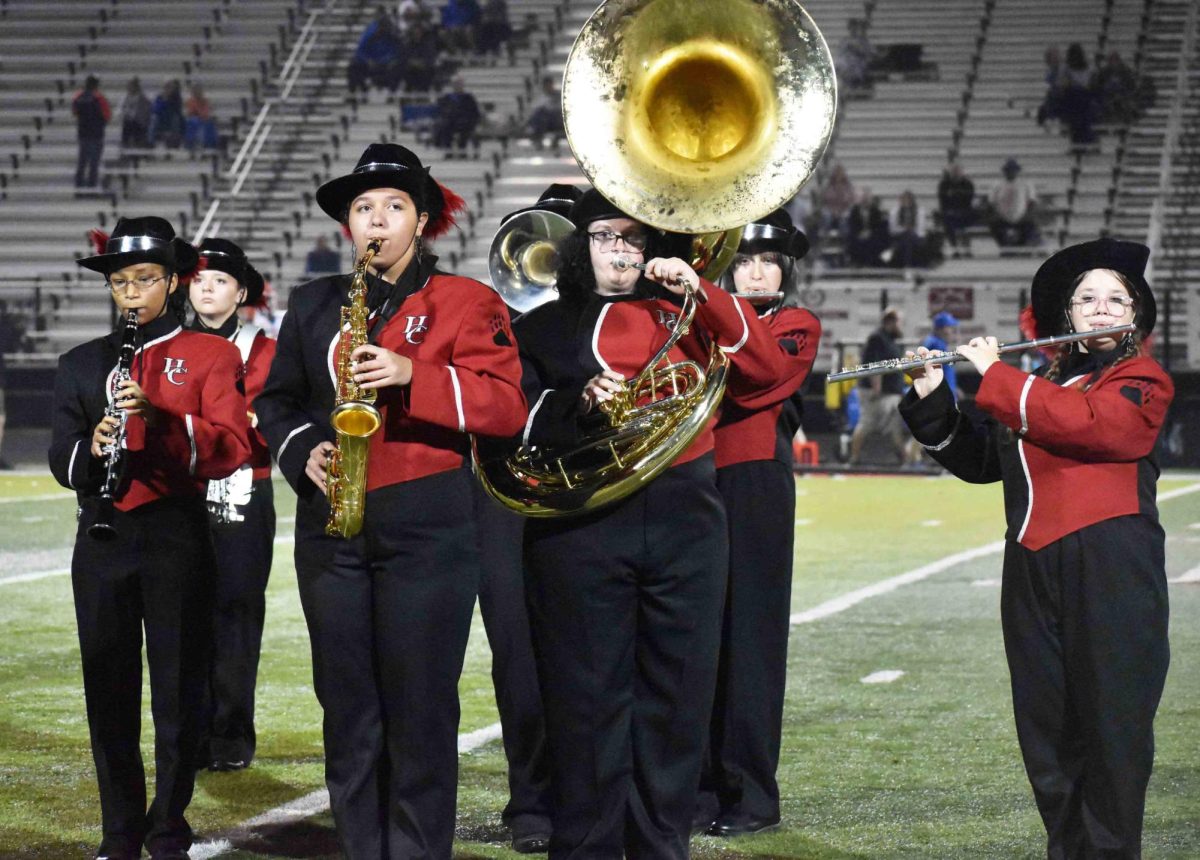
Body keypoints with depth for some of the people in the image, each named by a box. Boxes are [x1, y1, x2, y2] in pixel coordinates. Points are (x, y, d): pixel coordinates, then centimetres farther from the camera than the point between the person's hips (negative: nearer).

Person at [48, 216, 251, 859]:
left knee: (179, 691, 0)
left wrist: (158, 418, -25)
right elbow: (61, 458, 4)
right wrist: (92, 449, -19)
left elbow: (231, 446, -10)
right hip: (102, 540, 3)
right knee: (109, 692, 5)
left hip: (178, 537, -3)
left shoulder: (211, 356, 4)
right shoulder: (82, 364, 13)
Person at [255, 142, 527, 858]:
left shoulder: (467, 302, 3)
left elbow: (508, 405, -6)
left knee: (422, 711, -3)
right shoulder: (313, 304, 15)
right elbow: (277, 400, 18)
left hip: (429, 526, -4)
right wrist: (305, 451, -3)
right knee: (348, 711, 5)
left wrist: (413, 375, -18)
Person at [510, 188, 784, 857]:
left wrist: (700, 290, -5)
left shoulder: (679, 314, 16)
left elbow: (765, 368, 3)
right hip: (581, 527, -2)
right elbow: (520, 421, 1)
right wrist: (581, 402, -16)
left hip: (684, 520, 2)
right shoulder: (544, 328, 12)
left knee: (676, 696, 4)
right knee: (589, 697, -2)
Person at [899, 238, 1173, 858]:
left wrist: (995, 376, -7)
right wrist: (930, 400, 6)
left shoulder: (1143, 381, 3)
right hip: (1033, 568, 6)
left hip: (1110, 567, -6)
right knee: (1045, 725, 6)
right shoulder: (1041, 385, 22)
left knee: (1112, 720, -7)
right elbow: (976, 459, 20)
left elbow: (1084, 422, -16)